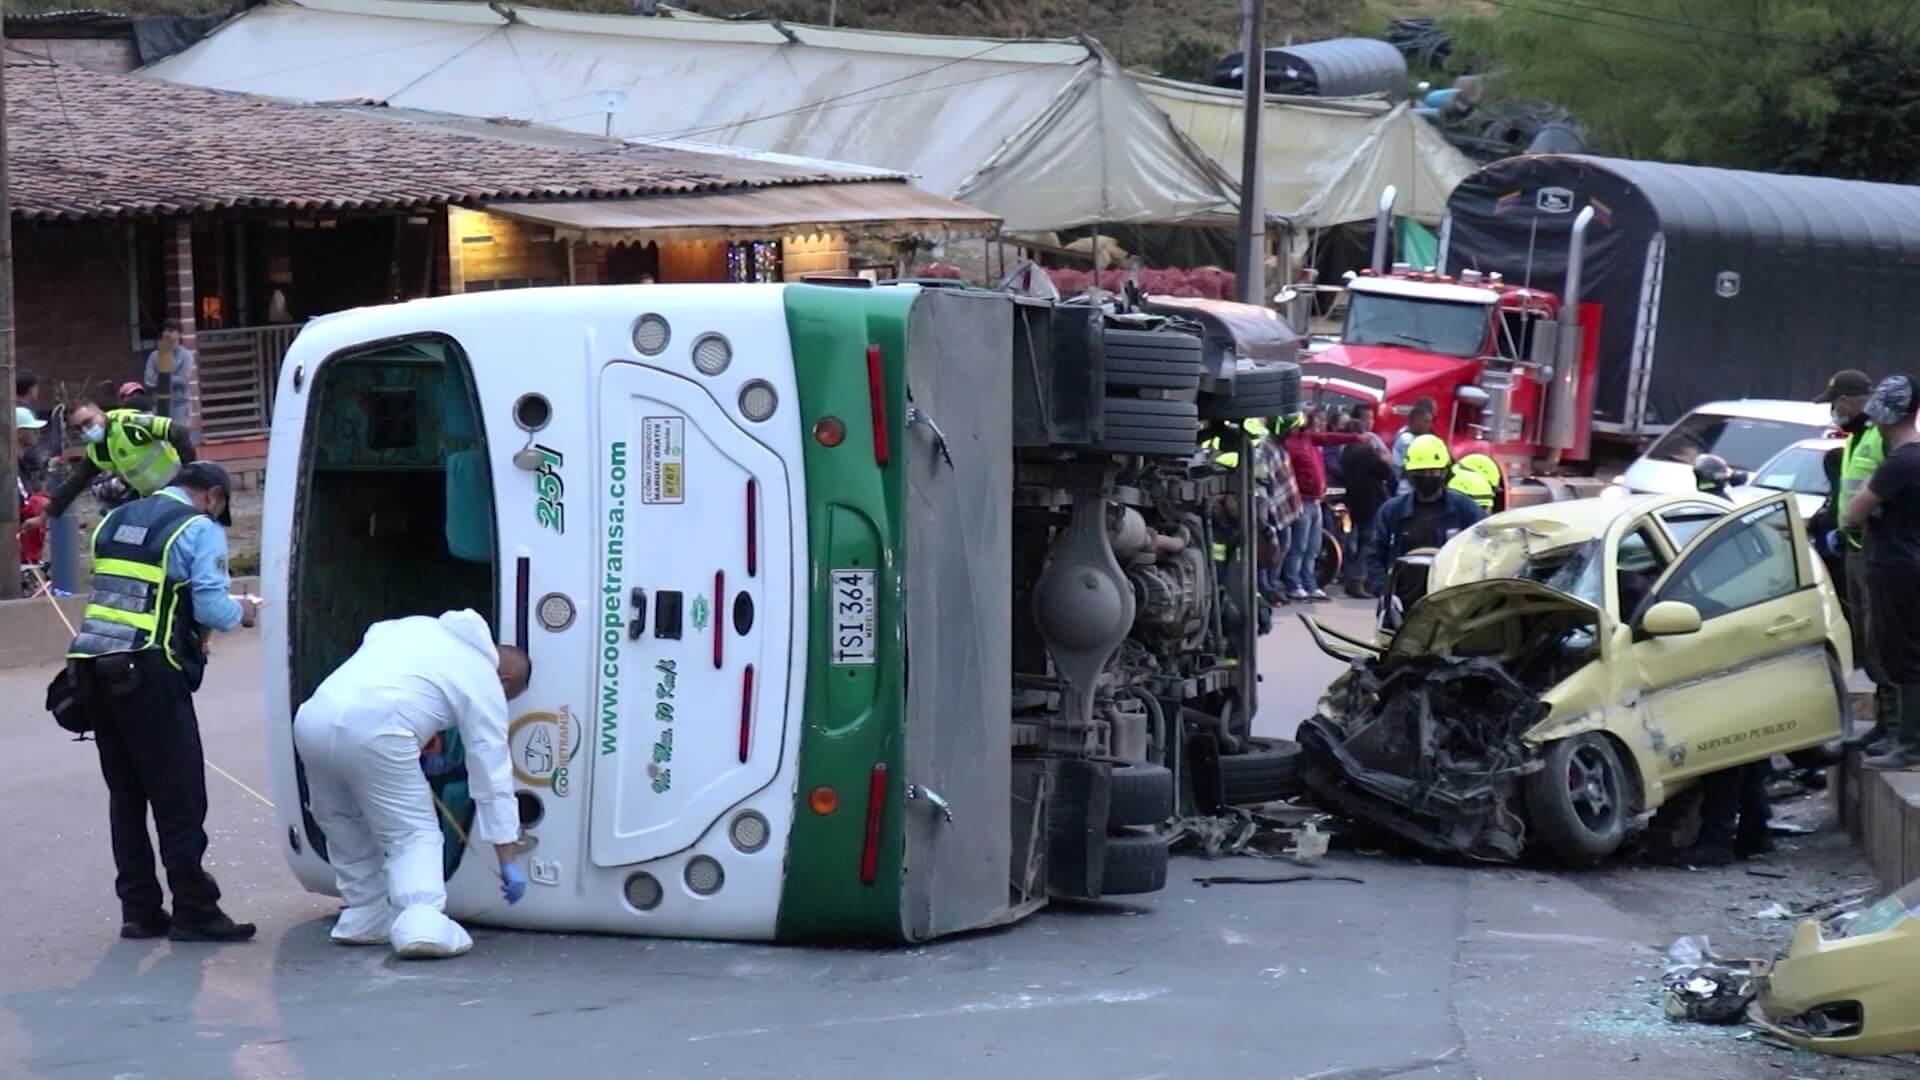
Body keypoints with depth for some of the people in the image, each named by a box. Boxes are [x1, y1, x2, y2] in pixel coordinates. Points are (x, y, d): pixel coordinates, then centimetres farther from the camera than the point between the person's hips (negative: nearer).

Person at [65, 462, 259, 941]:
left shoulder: (115, 521, 21)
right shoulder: (201, 529, -1)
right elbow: (211, 607, -11)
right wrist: (242, 613, 11)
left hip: (91, 665, 7)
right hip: (147, 671, -7)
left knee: (126, 793, 14)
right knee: (179, 795, 0)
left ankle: (139, 910, 16)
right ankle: (194, 912, 2)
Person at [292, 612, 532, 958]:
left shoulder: (420, 625, 30)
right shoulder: (485, 685, 15)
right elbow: (493, 778, 13)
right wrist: (507, 861, 17)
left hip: (315, 716, 6)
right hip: (373, 731, -6)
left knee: (344, 823, 25)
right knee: (414, 832, 8)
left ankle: (366, 916, 24)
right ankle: (420, 922, -10)